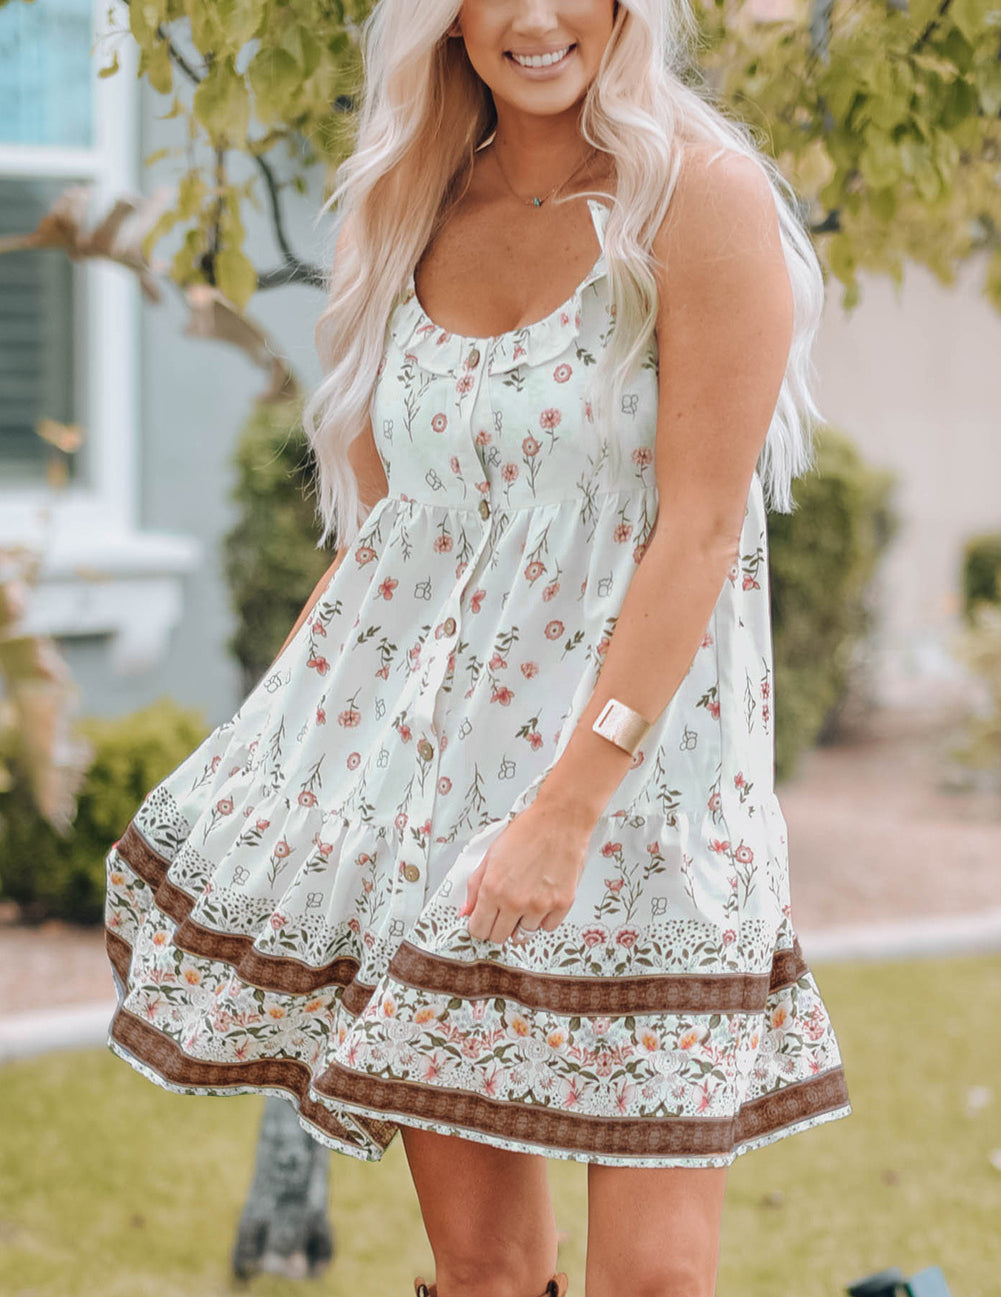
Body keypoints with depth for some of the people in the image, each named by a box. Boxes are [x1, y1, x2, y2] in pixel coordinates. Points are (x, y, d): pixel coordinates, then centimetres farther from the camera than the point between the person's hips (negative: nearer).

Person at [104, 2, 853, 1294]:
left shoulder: (703, 200, -8)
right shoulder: (406, 213, 10)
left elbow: (702, 534, -14)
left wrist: (569, 804, -20)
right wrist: (278, 740, 11)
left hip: (636, 742, -4)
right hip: (424, 740, 5)